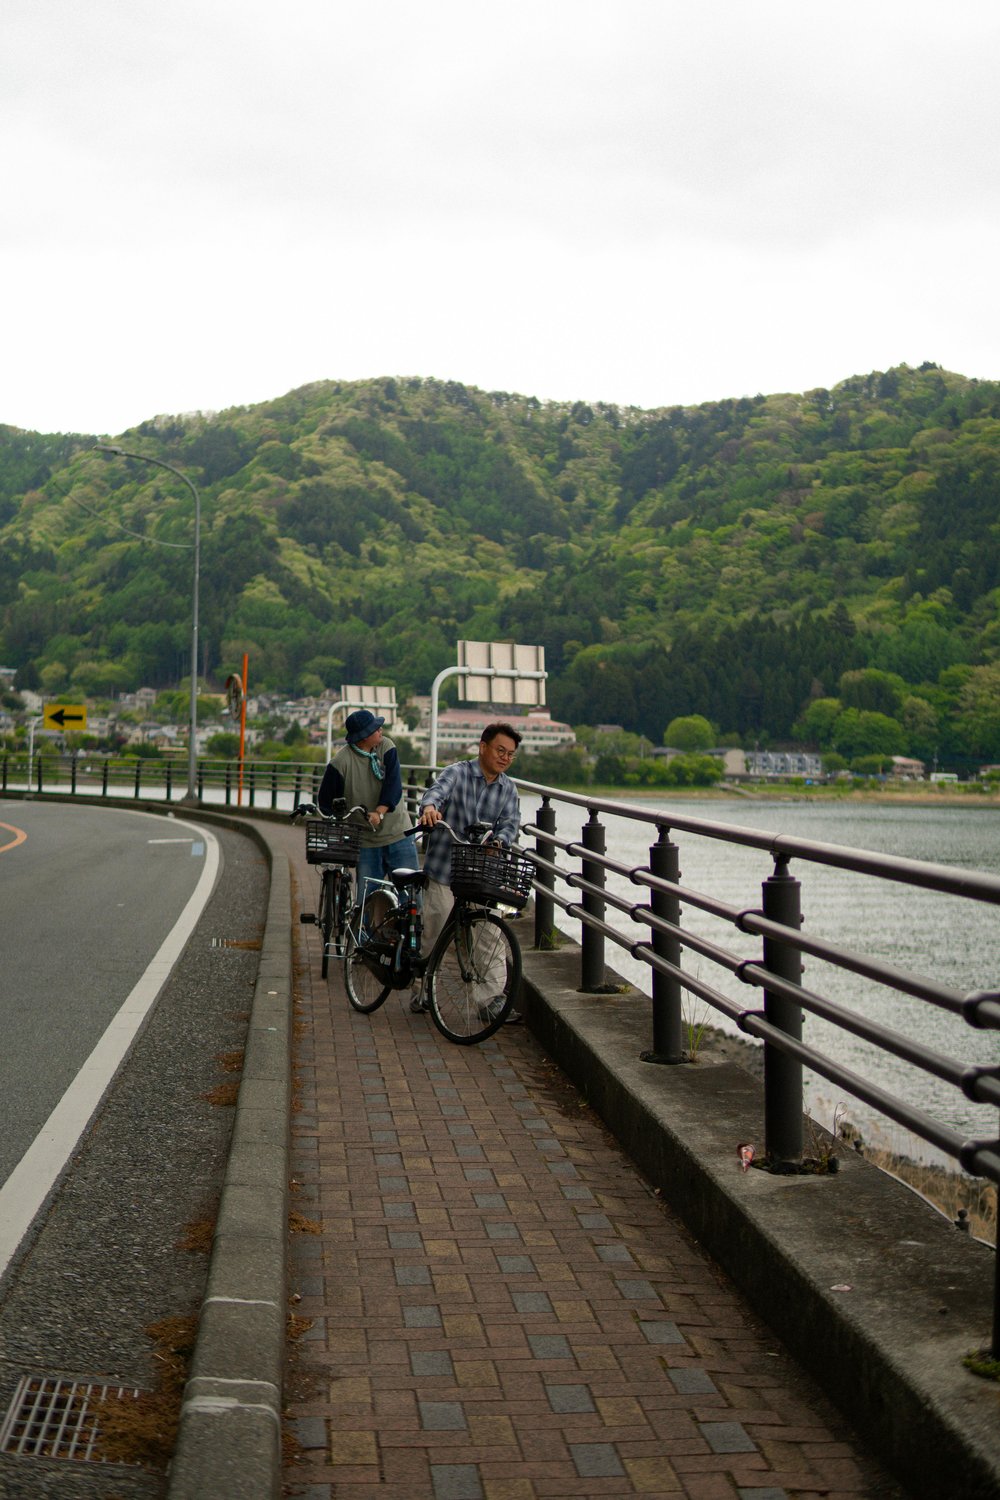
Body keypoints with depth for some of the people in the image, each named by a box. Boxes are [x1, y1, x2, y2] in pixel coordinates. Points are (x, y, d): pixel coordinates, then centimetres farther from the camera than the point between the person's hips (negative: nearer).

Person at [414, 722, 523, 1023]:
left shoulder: (508, 789, 9)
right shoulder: (457, 773, -6)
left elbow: (511, 821, -4)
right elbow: (437, 791, -25)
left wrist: (499, 840, -27)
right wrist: (430, 807, -50)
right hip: (443, 871, -3)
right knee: (434, 934, 6)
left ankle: (493, 999, 2)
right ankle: (421, 992, 25)